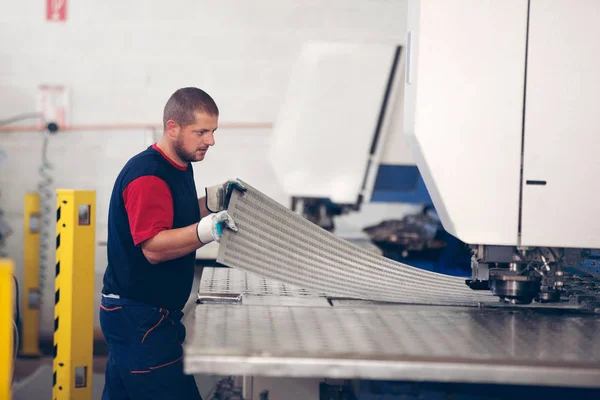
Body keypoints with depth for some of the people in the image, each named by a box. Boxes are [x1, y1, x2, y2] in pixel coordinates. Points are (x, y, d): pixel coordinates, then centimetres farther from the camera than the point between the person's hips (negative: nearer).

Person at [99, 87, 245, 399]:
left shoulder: (179, 168, 11)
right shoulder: (147, 174, -19)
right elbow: (153, 247, -26)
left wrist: (214, 200, 6)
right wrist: (207, 229, -40)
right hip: (139, 316, -10)